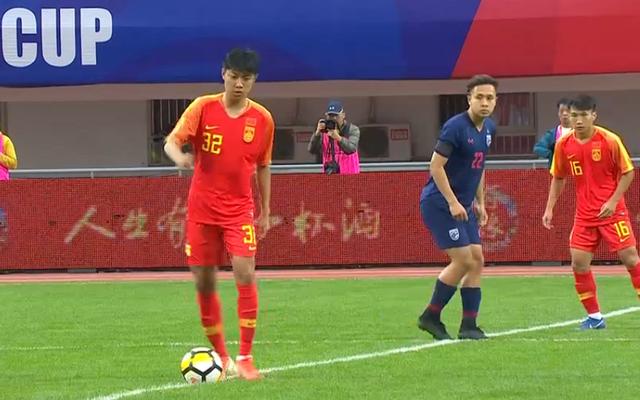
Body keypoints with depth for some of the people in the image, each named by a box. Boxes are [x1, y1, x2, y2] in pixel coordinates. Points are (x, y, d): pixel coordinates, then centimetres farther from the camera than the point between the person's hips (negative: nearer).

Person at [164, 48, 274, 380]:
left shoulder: (262, 119, 1)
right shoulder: (203, 108, -4)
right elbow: (171, 142, -13)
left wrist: (265, 212, 14)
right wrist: (180, 157, -36)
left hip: (239, 209, 0)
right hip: (202, 209, 0)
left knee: (245, 274, -17)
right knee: (204, 282, 4)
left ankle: (245, 357, -11)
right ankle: (221, 356, 19)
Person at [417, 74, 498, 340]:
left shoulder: (489, 129, 8)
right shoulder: (456, 127, -18)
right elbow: (436, 165, -20)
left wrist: (480, 203, 18)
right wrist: (453, 203, -21)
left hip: (463, 205, 8)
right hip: (439, 202, -8)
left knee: (477, 261, 2)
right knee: (464, 260, -11)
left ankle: (469, 326, 6)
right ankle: (431, 317, 2)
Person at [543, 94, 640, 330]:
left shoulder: (609, 141, -12)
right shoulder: (564, 145, -1)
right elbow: (558, 178, 13)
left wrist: (613, 201, -14)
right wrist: (549, 208, 6)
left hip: (612, 211, -4)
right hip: (584, 215, 4)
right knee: (579, 262, -4)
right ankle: (594, 317, 9)